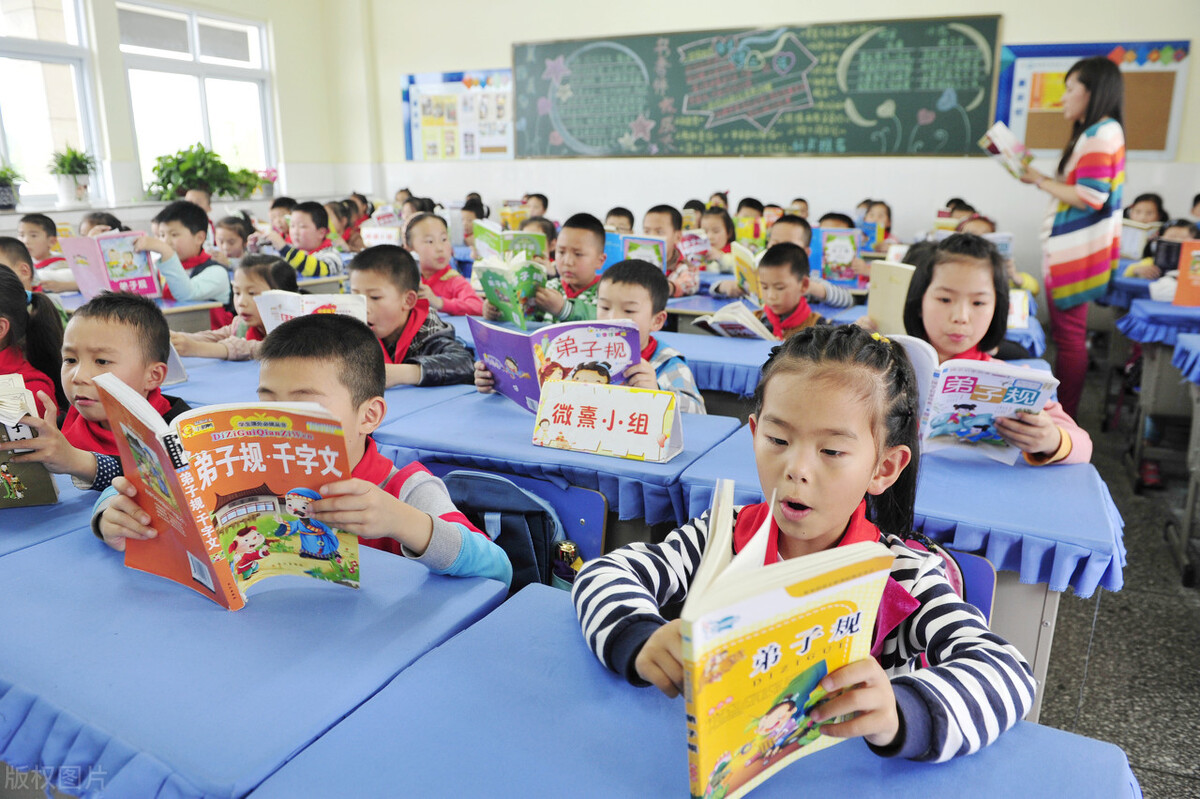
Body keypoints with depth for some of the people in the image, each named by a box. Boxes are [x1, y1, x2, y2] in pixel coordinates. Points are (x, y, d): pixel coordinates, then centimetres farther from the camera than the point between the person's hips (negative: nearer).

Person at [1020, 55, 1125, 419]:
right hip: (1071, 251, 11)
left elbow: (1088, 198, -21)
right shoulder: (1096, 132, 17)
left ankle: (1064, 418, 2)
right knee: (1068, 335, 15)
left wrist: (1041, 181, -10)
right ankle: (1063, 413, 24)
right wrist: (1040, 177, 11)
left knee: (1070, 337, -5)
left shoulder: (1101, 133, -15)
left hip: (1075, 253, -11)